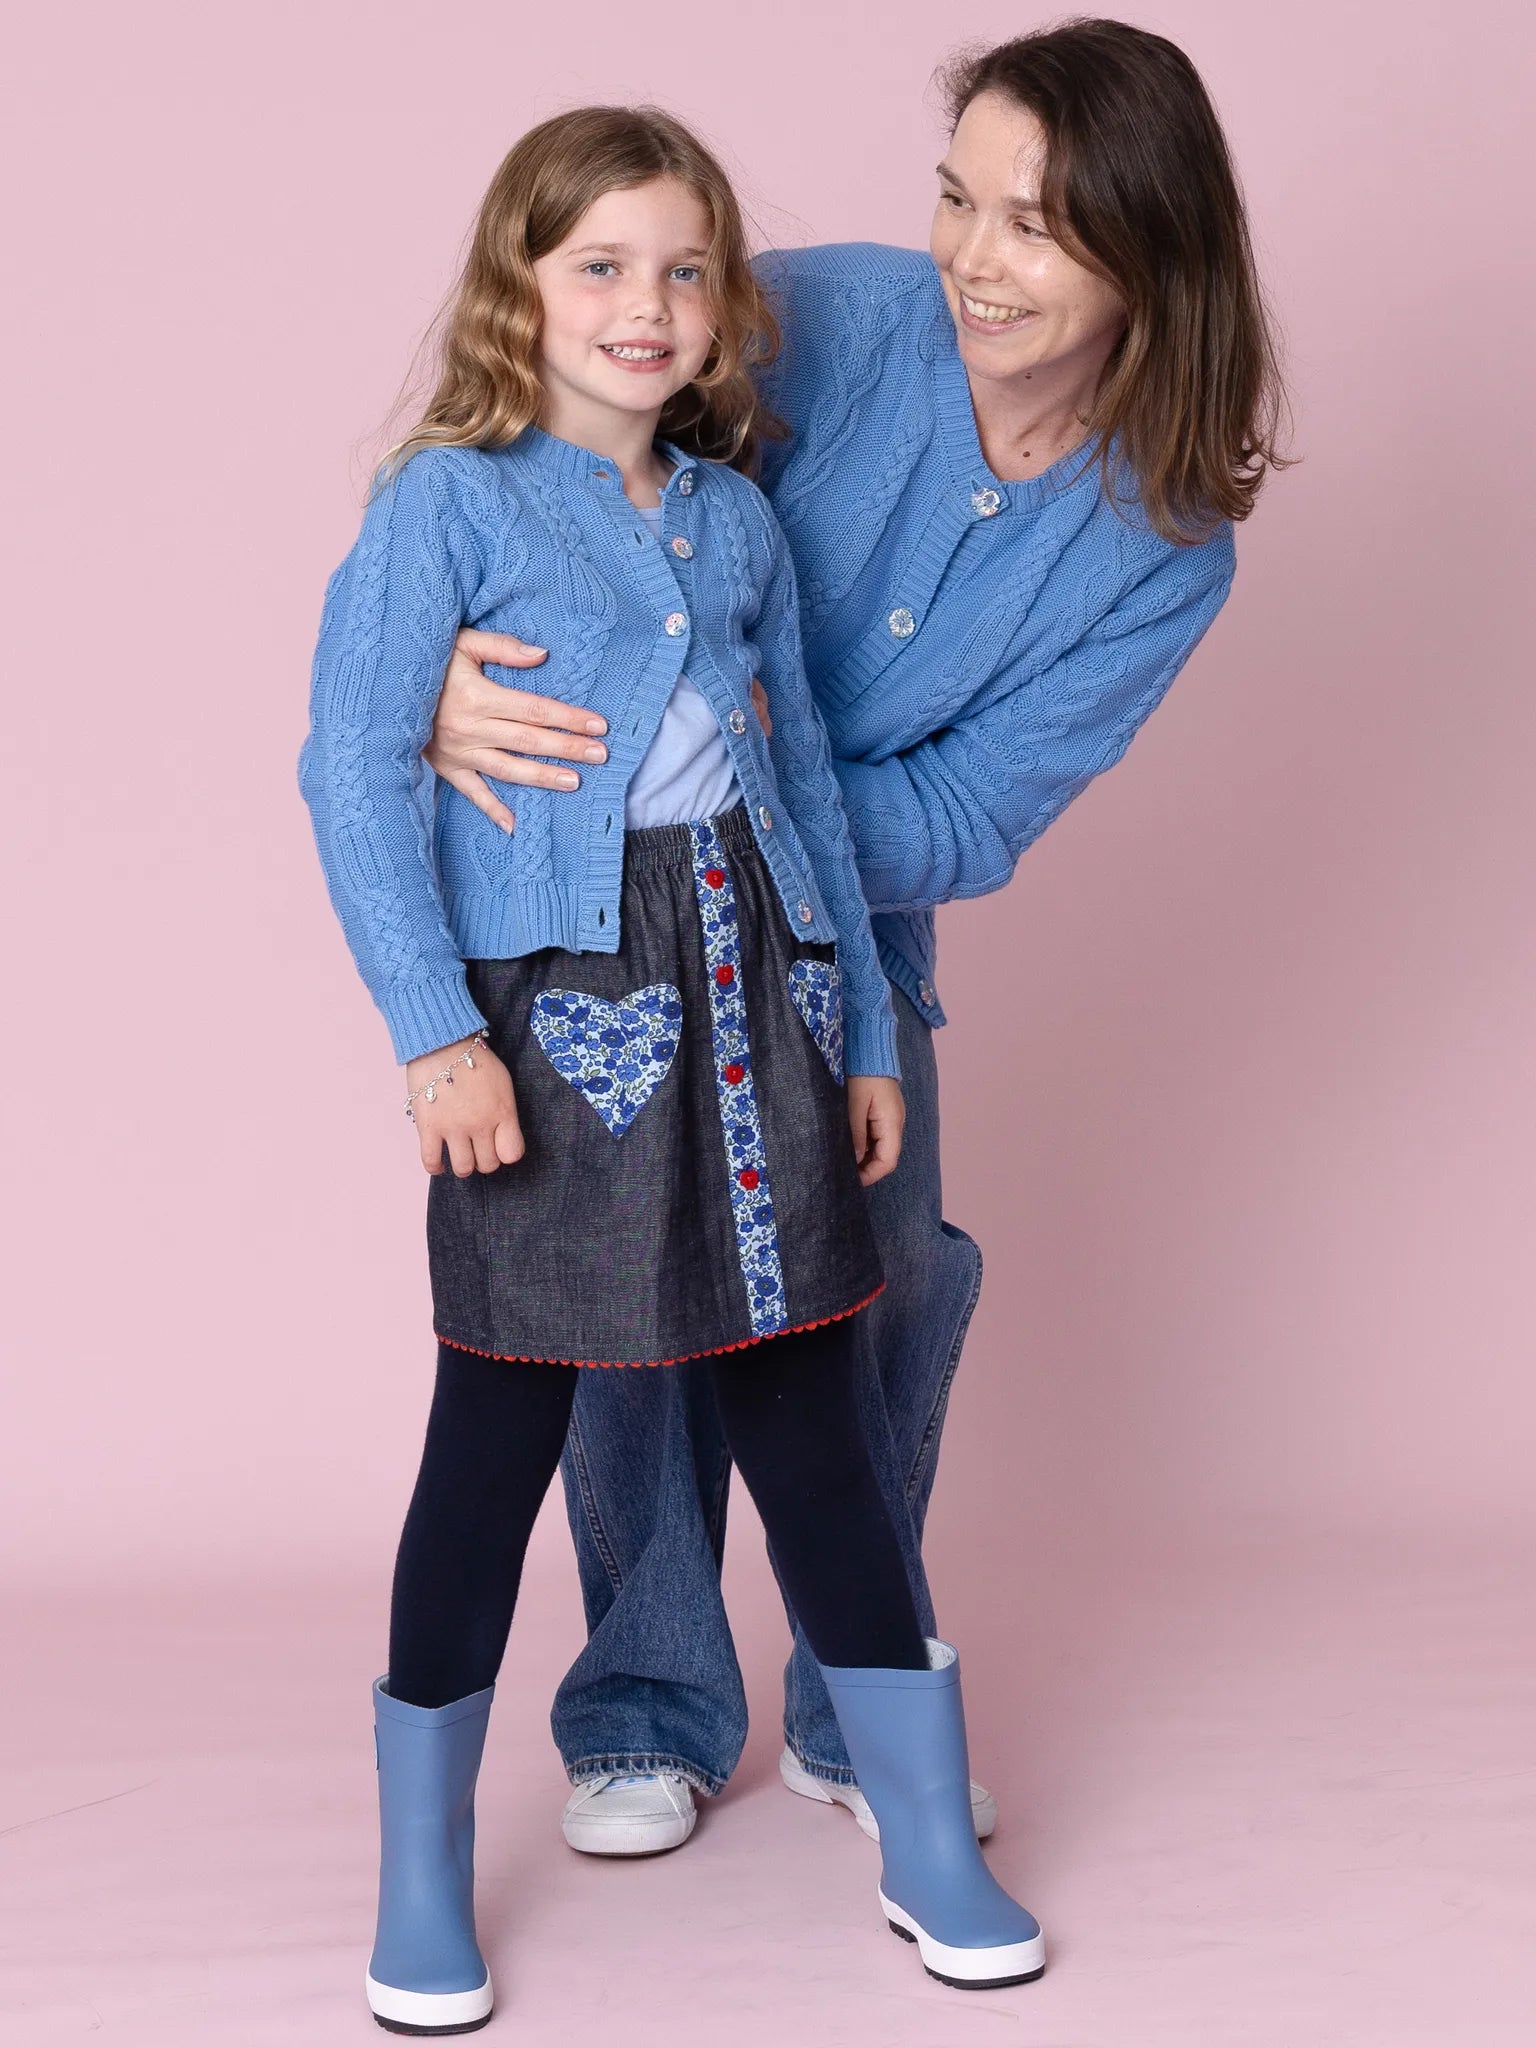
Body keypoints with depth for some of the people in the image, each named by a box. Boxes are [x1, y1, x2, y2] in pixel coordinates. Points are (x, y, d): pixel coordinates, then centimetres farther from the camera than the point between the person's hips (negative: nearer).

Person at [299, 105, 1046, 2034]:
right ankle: (422, 1884, 19)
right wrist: (435, 1029, -18)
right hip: (552, 1012, -4)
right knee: (500, 1439, 3)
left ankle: (932, 1851, 20)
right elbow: (356, 769, -10)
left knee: (808, 1428, 9)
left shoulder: (737, 518, 13)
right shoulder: (446, 501, -3)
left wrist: (865, 1026, 16)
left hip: (752, 1006, 5)